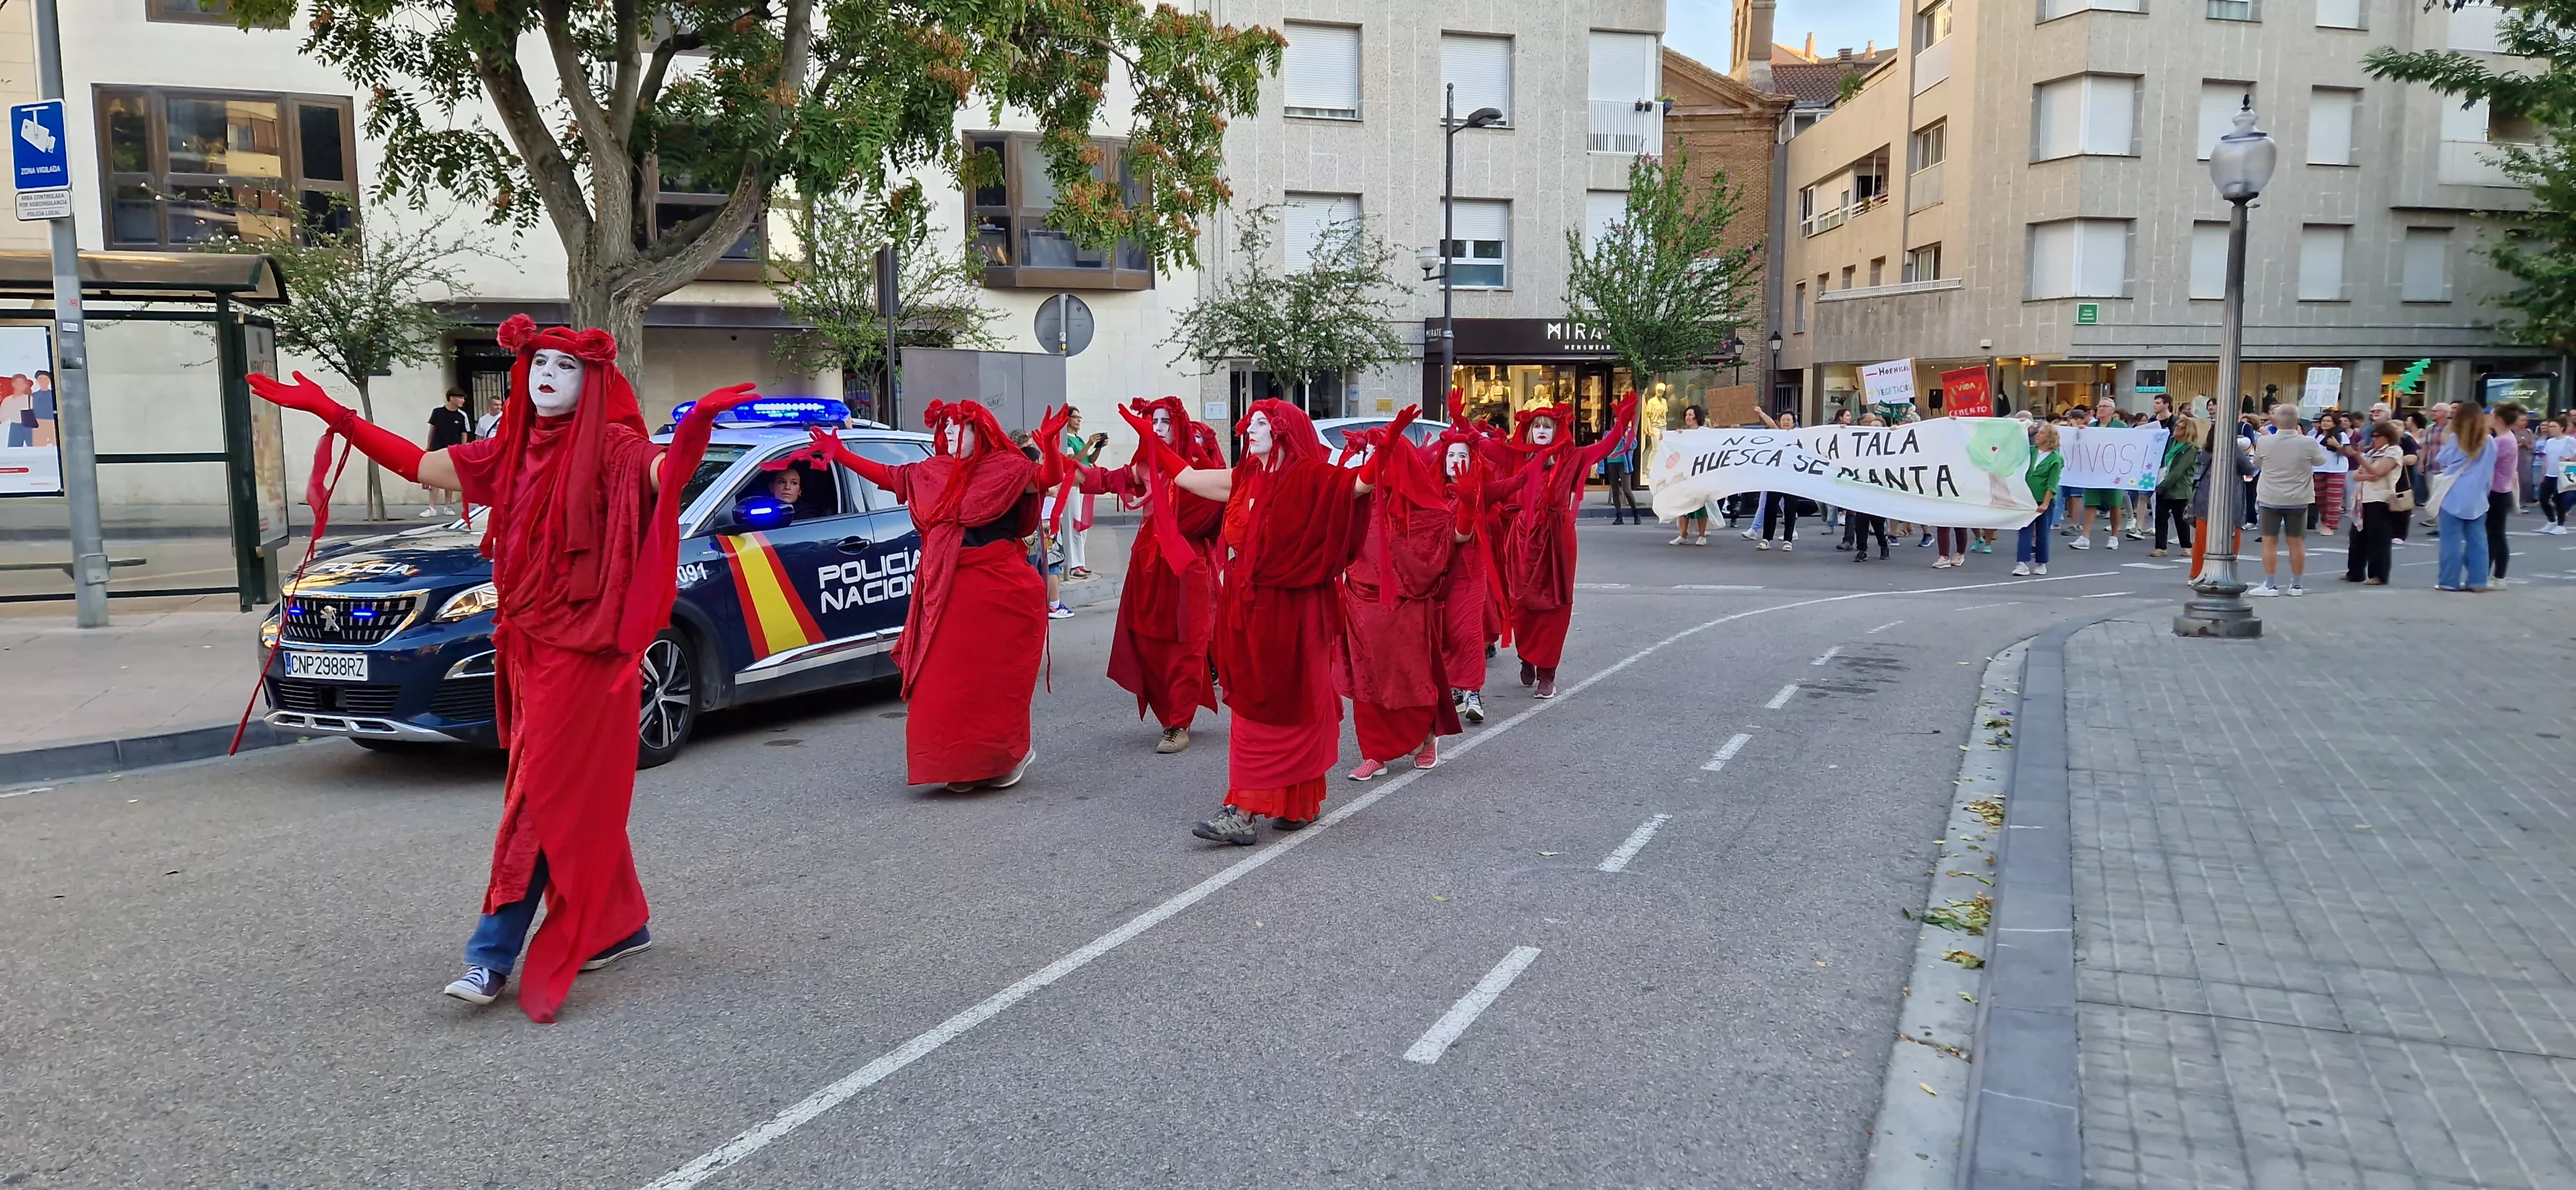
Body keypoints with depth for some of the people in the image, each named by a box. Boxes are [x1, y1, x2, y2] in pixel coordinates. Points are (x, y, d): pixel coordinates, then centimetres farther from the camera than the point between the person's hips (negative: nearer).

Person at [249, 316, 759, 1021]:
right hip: (527, 646, 8)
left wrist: (697, 425, -50)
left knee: (543, 799, -5)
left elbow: (667, 473, -30)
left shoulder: (612, 447, -10)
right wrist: (333, 414, 19)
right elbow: (421, 466, 20)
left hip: (582, 651, -8)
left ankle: (493, 956, 1)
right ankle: (620, 924, 25)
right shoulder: (515, 451, 12)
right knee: (577, 796, 13)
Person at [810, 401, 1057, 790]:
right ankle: (964, 767, 15)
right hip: (947, 592, 6)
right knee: (946, 682, 5)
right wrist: (840, 454, 29)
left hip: (997, 589, -6)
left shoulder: (1007, 468, -2)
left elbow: (1046, 479, -16)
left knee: (993, 679, -4)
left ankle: (1011, 754, 14)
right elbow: (888, 476, 27)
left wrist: (1047, 449, -35)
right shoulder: (933, 471, 15)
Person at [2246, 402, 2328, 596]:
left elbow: (2257, 463, 5)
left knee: (2270, 541, 4)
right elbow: (2319, 460, 9)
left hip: (2270, 498, -1)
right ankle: (2297, 584, 17)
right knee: (2297, 542, 10)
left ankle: (2269, 585, 4)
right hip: (2298, 499, 2)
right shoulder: (2308, 443, -11)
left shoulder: (2264, 442, -13)